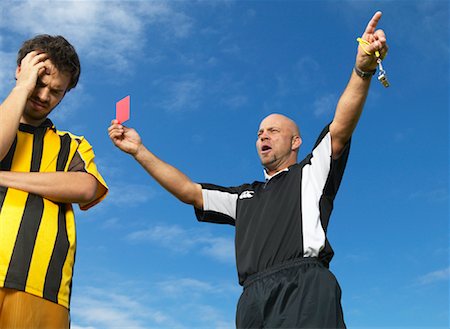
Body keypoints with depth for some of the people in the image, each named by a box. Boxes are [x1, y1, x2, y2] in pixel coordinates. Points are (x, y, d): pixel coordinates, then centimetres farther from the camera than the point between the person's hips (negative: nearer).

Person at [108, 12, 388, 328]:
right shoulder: (245, 195, 33)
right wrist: (139, 150, 25)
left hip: (304, 287, -5)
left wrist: (362, 70, -12)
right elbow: (189, 191, 29)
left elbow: (340, 129, 4)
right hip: (254, 299, 5)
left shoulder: (312, 173, 20)